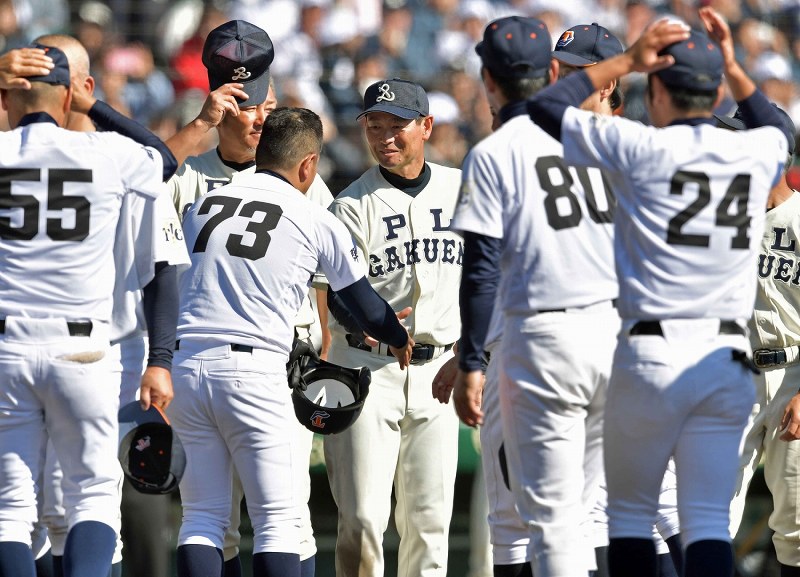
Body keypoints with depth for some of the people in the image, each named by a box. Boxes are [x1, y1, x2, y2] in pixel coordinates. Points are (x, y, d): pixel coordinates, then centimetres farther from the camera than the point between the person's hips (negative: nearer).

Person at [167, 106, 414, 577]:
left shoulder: (201, 207, 14)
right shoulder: (317, 222, 5)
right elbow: (366, 309, 15)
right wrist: (400, 339, 35)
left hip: (186, 366, 4)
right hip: (254, 369, -4)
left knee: (202, 517, 9)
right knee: (278, 520, 2)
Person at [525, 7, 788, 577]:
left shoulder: (640, 148, -5)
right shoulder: (756, 153, 7)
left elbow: (544, 108, 5)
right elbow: (780, 130, 34)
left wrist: (626, 61, 6)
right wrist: (731, 67, 27)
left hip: (651, 356, -3)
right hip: (728, 359, 3)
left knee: (630, 513, 10)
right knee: (709, 522, -1)